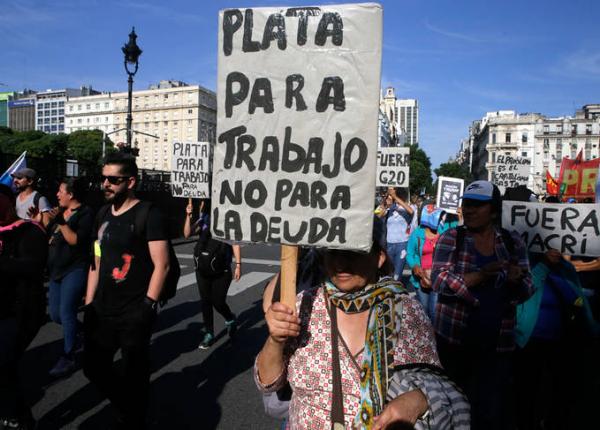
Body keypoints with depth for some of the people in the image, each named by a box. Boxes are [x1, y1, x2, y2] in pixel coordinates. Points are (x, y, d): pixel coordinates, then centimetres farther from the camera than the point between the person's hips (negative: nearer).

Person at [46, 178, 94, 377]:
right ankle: (80, 330, 37)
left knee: (66, 312, -11)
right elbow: (48, 234, 15)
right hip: (56, 270, 9)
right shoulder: (60, 211, 13)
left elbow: (76, 240, -21)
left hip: (75, 270, -8)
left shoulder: (85, 213, -10)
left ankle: (67, 358, -1)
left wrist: (61, 222, -25)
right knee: (55, 314, 12)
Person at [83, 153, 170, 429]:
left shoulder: (148, 215, -11)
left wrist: (147, 307, -17)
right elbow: (96, 263, 15)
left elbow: (161, 265, -15)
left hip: (133, 315, -7)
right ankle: (126, 408, 43)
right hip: (102, 312, 7)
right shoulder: (103, 215, 10)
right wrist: (89, 304, 12)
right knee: (94, 367, 18)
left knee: (133, 376, 8)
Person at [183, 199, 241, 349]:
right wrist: (188, 216, -8)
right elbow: (187, 234, 5)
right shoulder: (204, 219, 5)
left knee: (218, 302, -1)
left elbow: (235, 242, -7)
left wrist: (238, 264, -11)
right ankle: (209, 334, 25)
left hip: (221, 270, -4)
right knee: (206, 301, 10)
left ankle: (230, 320, 31)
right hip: (202, 269, 5)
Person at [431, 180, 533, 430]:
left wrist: (516, 281, -19)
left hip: (498, 343, 2)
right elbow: (438, 281, -15)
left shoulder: (513, 243, 4)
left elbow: (527, 291, 3)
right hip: (453, 339, -1)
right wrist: (481, 275, -26)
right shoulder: (450, 239, -4)